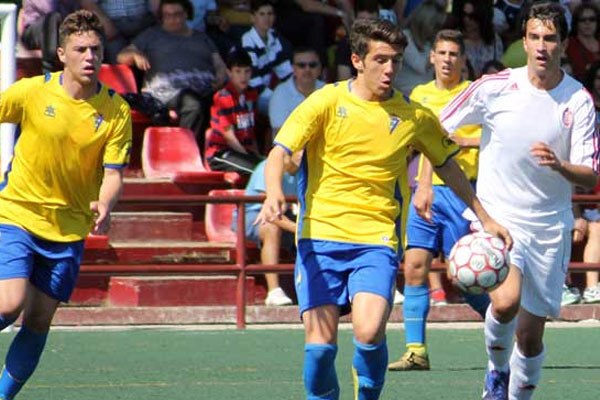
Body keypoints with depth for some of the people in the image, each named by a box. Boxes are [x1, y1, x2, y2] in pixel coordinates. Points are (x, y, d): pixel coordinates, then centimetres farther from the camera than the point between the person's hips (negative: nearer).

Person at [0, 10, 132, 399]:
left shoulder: (116, 110, -6)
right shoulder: (31, 92, -10)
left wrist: (104, 206, -27)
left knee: (38, 321, 5)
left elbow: (113, 173, -7)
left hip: (68, 228, 2)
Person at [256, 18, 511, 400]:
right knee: (320, 343, -10)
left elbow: (447, 166, 22)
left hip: (377, 241, 0)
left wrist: (485, 218, 24)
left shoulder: (414, 116, 7)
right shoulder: (327, 102, 0)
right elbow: (280, 151, -7)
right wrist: (274, 194, -28)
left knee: (370, 332, -22)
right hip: (320, 236, 0)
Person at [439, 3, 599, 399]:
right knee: (506, 302, -27)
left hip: (549, 228, 2)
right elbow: (435, 132, 5)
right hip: (497, 217, -2)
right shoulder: (495, 88, -7)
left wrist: (560, 166, -28)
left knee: (531, 335, 4)